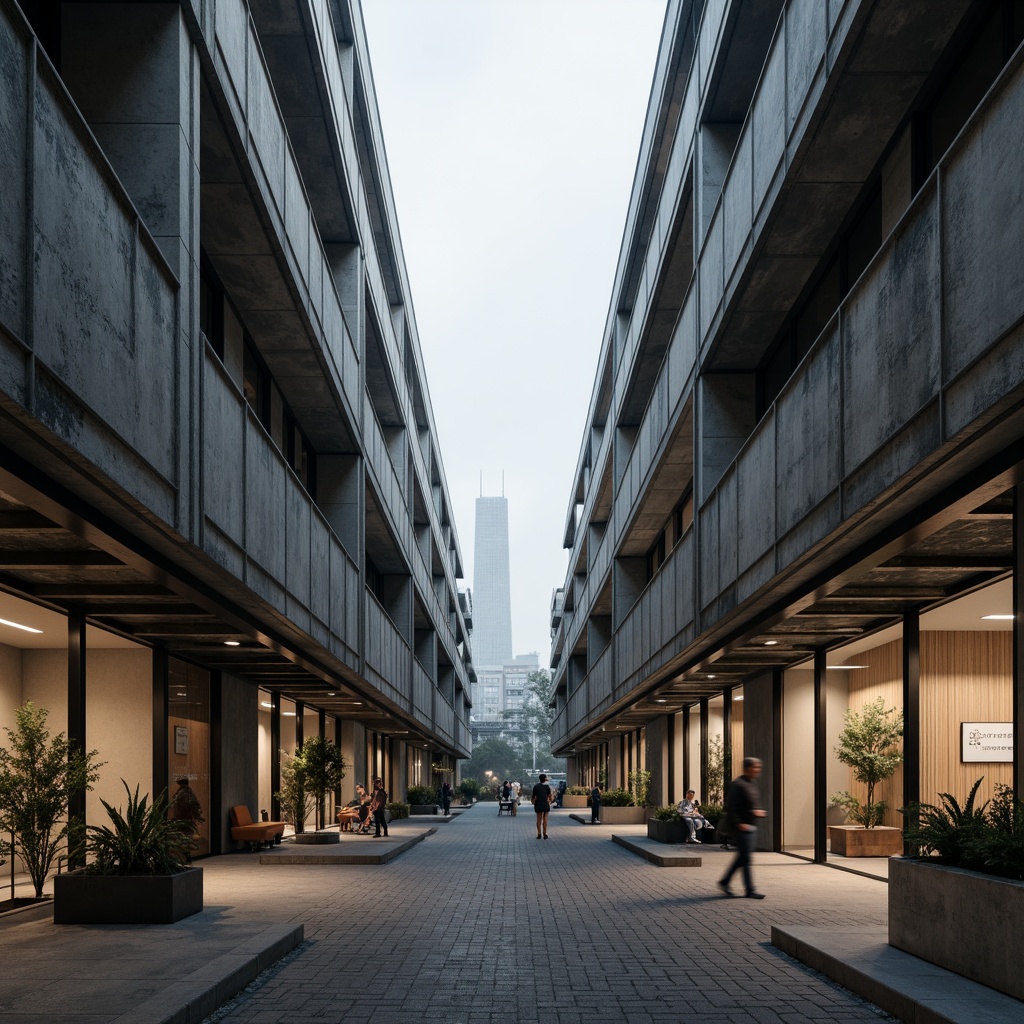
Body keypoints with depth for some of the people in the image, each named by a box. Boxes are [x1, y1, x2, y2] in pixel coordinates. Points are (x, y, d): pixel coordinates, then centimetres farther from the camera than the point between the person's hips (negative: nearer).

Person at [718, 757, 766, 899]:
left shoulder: (753, 784, 14)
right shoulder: (738, 784, -15)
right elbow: (730, 807, -20)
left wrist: (759, 811, 5)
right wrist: (738, 823, -23)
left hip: (752, 827, 10)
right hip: (743, 827, -10)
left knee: (742, 857, 15)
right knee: (746, 859, -4)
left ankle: (724, 881, 25)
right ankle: (750, 891, 1)